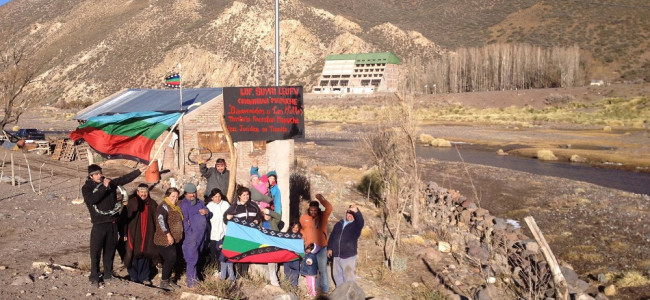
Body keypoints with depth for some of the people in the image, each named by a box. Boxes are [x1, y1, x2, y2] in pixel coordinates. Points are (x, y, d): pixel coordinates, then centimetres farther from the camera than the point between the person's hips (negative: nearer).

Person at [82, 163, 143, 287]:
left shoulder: (110, 183, 9)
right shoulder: (86, 188, -2)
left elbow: (125, 179, 8)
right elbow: (92, 199, -20)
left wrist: (139, 171, 4)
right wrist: (104, 187, -23)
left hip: (113, 223, 4)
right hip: (99, 225, -4)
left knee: (110, 250, 12)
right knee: (95, 252, -3)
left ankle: (108, 275, 24)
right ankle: (94, 278, 6)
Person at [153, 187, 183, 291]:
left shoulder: (176, 207, 15)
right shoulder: (164, 207, -13)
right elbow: (161, 221, -25)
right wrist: (168, 235, -28)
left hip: (175, 239, 9)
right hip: (165, 240, -9)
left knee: (173, 259, 12)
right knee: (170, 259, -8)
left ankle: (168, 279, 24)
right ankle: (163, 282, 4)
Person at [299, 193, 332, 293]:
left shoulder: (322, 216, -6)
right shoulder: (304, 218, 0)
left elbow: (329, 208, -23)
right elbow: (300, 229, 17)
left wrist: (321, 199, -24)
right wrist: (303, 235, 0)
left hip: (321, 247, -2)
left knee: (322, 269, 2)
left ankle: (325, 289, 10)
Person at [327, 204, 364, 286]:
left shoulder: (356, 225, -5)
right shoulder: (339, 224, 10)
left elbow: (360, 220, -30)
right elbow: (332, 236, 18)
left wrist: (356, 211, -50)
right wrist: (330, 248, 10)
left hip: (349, 256, -5)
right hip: (336, 256, 5)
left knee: (348, 277, -5)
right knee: (336, 275, 17)